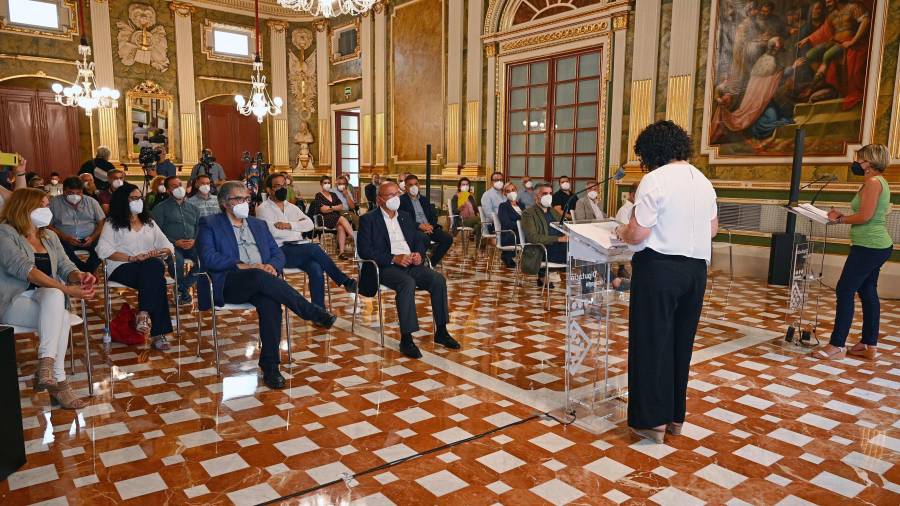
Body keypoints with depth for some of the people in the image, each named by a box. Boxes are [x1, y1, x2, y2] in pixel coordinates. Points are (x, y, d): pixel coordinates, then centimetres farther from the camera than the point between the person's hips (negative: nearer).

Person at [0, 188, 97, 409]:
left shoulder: (49, 237, 17)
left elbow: (65, 266, 10)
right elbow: (25, 269, -20)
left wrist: (79, 276, -17)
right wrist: (67, 289, -29)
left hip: (46, 298, 5)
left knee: (54, 294, -33)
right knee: (62, 318, -33)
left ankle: (46, 367, -34)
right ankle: (58, 382, -30)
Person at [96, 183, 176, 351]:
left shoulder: (149, 222, 24)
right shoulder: (112, 223, 10)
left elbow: (167, 246, 18)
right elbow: (103, 250, -5)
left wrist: (159, 252, -7)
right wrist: (132, 258, -16)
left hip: (152, 266, 3)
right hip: (122, 268, -3)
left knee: (155, 267, -36)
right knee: (155, 280, -36)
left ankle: (144, 314, -38)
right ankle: (157, 331, -37)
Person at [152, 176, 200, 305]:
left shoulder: (193, 208, 23)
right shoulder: (161, 208, 10)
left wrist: (194, 240, -7)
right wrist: (175, 242, -14)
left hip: (191, 245, 3)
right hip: (172, 245, -3)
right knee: (177, 260, -36)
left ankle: (182, 286, -7)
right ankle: (185, 290, -7)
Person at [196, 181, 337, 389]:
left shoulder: (259, 224, 26)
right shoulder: (209, 224, 13)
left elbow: (277, 253, 19)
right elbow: (208, 258, -3)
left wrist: (271, 266, -6)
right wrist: (241, 265, -15)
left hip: (260, 281, 3)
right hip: (228, 284, -3)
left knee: (270, 302, -33)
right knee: (258, 276, -36)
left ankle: (270, 366, -29)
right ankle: (314, 313, -29)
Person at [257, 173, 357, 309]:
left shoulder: (292, 207, 21)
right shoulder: (263, 209, 5)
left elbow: (309, 224, 7)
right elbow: (273, 232, -11)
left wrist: (290, 225, -9)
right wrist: (298, 226, 1)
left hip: (300, 250, 5)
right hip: (280, 251, -5)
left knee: (316, 269, -26)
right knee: (315, 248, -28)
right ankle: (345, 281, -16)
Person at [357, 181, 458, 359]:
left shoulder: (406, 217, 22)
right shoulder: (368, 219, 4)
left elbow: (420, 240, 19)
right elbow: (364, 250, -7)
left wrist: (419, 254, -6)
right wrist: (394, 258, -18)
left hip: (411, 264, 5)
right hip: (385, 267, -5)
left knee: (439, 280, -19)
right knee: (408, 283, -35)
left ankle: (441, 332, -10)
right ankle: (406, 338, -31)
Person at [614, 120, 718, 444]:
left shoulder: (654, 180, -12)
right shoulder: (703, 181, 11)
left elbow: (637, 234, -17)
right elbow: (713, 229, 19)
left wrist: (621, 232, 3)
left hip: (659, 268, -7)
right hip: (695, 269, 7)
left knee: (652, 342, 3)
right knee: (681, 343, 14)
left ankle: (653, 420, 11)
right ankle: (675, 417, 25)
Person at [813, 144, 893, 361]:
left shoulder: (873, 182, -14)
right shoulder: (879, 182, 17)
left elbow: (865, 216, -21)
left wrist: (840, 219, -7)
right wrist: (843, 216, 7)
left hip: (868, 247, -11)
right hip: (878, 246, 11)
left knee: (845, 291, -9)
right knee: (868, 293, 13)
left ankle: (836, 346, -6)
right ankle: (869, 346, 19)